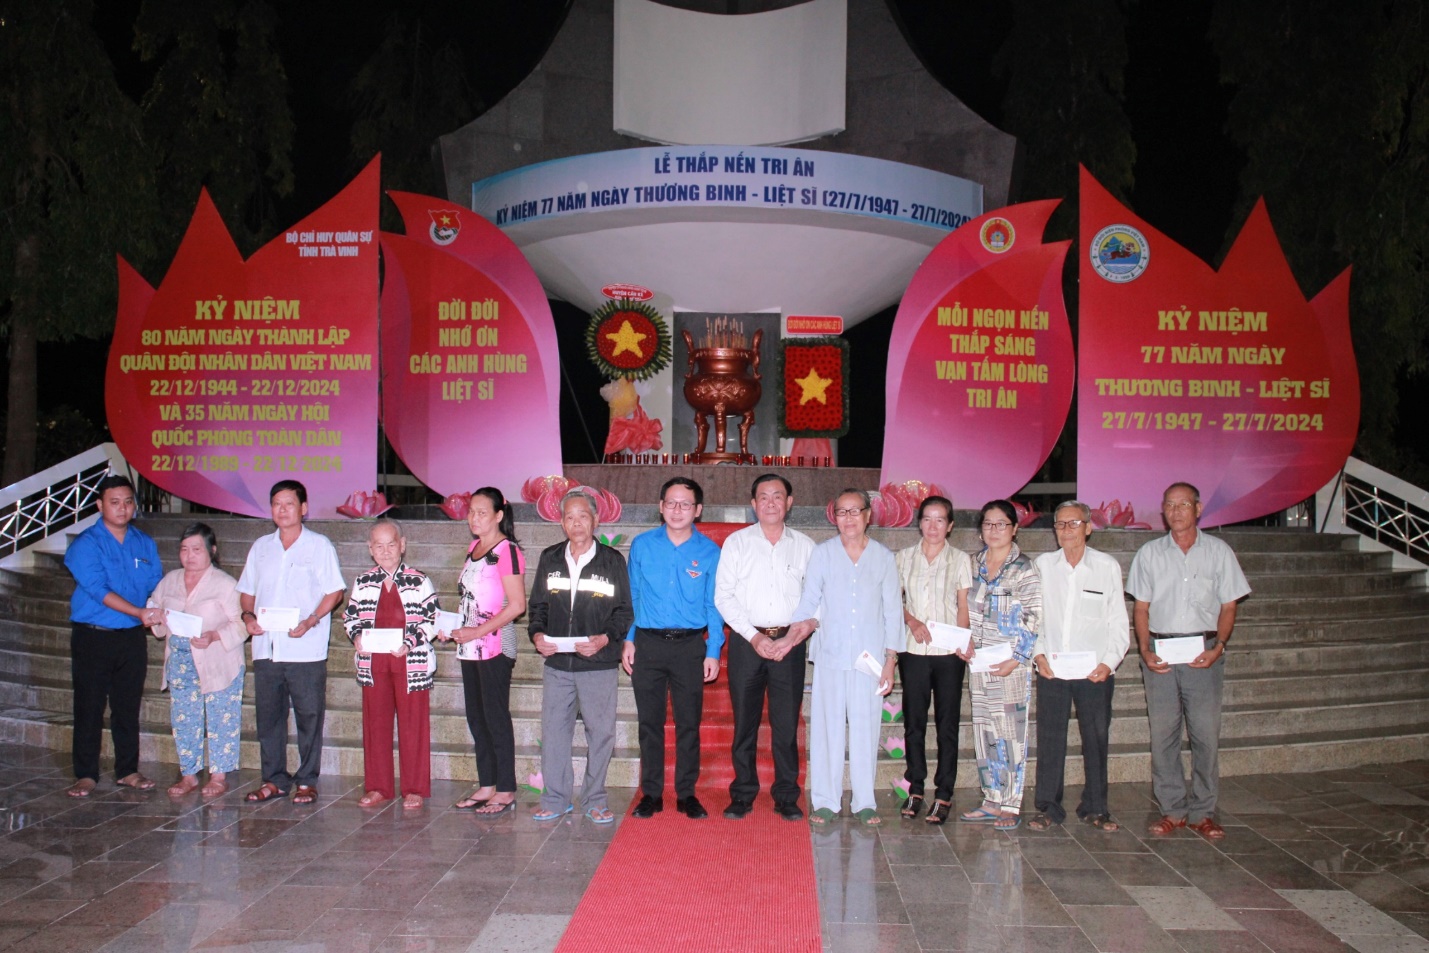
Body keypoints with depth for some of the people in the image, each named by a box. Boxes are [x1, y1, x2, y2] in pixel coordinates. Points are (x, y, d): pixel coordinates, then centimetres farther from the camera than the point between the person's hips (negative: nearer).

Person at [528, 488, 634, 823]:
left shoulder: (612, 560, 1)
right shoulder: (549, 559, 10)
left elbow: (624, 611, 1)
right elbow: (538, 605, 15)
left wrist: (604, 638, -15)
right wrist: (537, 634, -4)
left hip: (600, 665, -2)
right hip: (556, 664, 3)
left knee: (600, 732, 3)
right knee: (553, 731, 5)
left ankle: (595, 799, 18)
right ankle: (556, 799, 19)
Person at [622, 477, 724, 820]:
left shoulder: (709, 552, 0)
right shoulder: (642, 545, 3)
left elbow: (714, 606, 3)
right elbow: (631, 595, 9)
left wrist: (713, 652, -2)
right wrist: (627, 639, 3)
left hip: (690, 646, -1)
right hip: (648, 643, 1)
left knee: (689, 723, 5)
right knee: (649, 721, 7)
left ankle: (686, 794, 17)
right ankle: (651, 794, 18)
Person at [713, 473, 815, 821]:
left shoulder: (805, 546, 9)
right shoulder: (736, 542, 7)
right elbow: (723, 596, 1)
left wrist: (792, 638, -8)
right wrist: (755, 637, -8)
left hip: (789, 645, 0)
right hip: (746, 641, 0)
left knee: (786, 724, 2)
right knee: (744, 722, 3)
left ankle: (786, 797, 11)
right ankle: (743, 795, 13)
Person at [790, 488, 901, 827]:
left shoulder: (883, 557, 5)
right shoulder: (823, 553, 4)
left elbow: (892, 611, 7)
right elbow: (809, 599, 6)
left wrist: (890, 662, 3)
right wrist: (808, 621, -17)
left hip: (870, 656, 0)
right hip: (831, 655, 0)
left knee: (866, 727, 2)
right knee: (827, 726, 0)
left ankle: (864, 801, 14)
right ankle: (824, 800, 11)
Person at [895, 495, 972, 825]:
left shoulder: (960, 559, 4)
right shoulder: (904, 557, 9)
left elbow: (964, 607, 2)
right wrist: (912, 621, -9)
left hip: (948, 652, -2)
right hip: (912, 650, 2)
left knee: (947, 723, 1)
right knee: (913, 721, 5)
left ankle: (944, 794, 8)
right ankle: (915, 788, 16)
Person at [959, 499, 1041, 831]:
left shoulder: (1024, 570, -8)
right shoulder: (975, 564, 9)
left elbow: (1034, 620, -10)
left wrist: (1015, 660, -15)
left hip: (1010, 664, -5)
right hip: (978, 662, 6)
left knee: (1012, 733, 0)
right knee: (984, 732, 9)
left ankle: (1011, 806, 7)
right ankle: (992, 801, 18)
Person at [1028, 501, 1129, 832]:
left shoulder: (1107, 566, 2)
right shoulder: (1043, 565, 5)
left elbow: (1118, 622, 4)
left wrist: (1109, 662, -7)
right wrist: (1037, 653, -4)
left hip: (1095, 671, -1)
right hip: (1051, 669, 1)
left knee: (1096, 739, 6)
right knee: (1049, 739, 4)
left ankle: (1095, 807, 21)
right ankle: (1048, 807, 15)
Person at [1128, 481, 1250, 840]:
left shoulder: (1218, 551, 5)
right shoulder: (1149, 553, 8)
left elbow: (1228, 606, 6)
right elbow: (1141, 608, 9)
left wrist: (1218, 646, -9)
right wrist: (1145, 650, -5)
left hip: (1203, 653, -1)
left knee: (1207, 734, -1)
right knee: (1162, 734, 2)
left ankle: (1202, 812, 10)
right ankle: (1173, 810, 12)